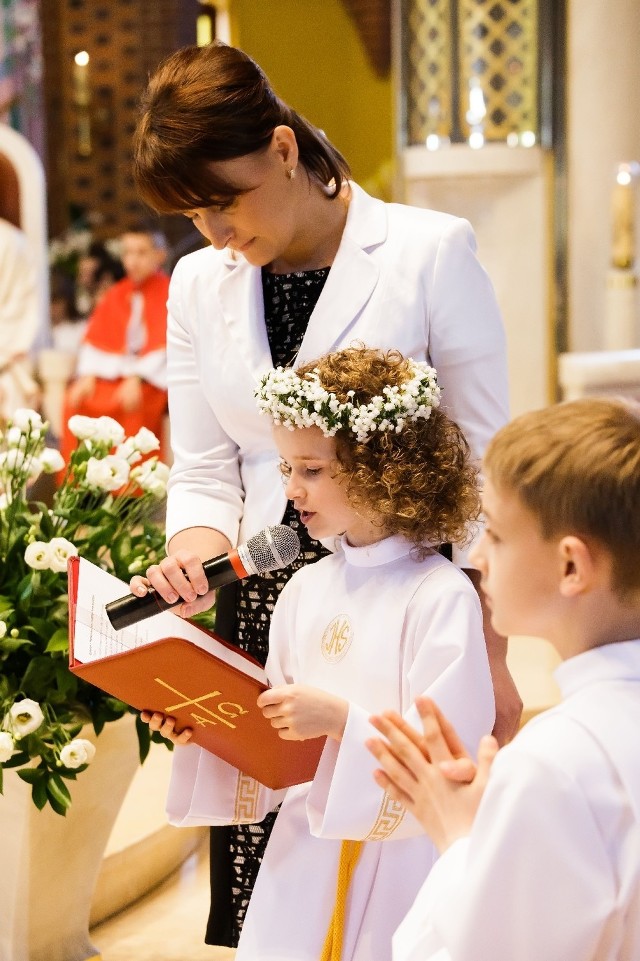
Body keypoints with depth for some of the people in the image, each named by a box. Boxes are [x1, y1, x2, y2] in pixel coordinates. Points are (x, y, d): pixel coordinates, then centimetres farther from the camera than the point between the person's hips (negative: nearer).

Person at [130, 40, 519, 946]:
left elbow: (484, 466, -4)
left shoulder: (431, 251, -6)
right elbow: (205, 472, 12)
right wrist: (191, 561, -10)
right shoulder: (200, 284, 9)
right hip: (262, 610, 4)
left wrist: (494, 657, -5)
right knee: (267, 876, 4)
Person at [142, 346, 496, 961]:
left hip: (401, 863, -5)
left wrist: (340, 718, -26)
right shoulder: (303, 590, 6)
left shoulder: (441, 597, -14)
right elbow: (276, 742, 11)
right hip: (304, 860, 5)